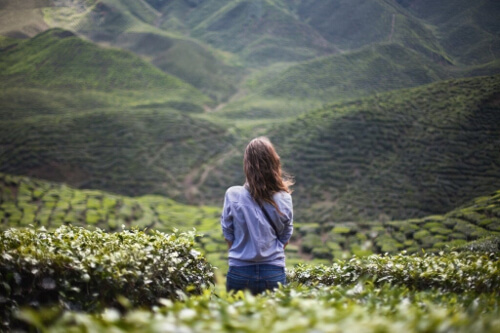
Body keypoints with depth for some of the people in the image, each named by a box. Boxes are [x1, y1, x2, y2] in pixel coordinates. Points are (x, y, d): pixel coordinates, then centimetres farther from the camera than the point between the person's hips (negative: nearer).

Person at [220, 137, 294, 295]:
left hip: (239, 272, -1)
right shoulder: (284, 199, -7)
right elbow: (285, 239, 4)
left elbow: (228, 237, 0)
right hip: (274, 273, 1)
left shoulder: (233, 196, -11)